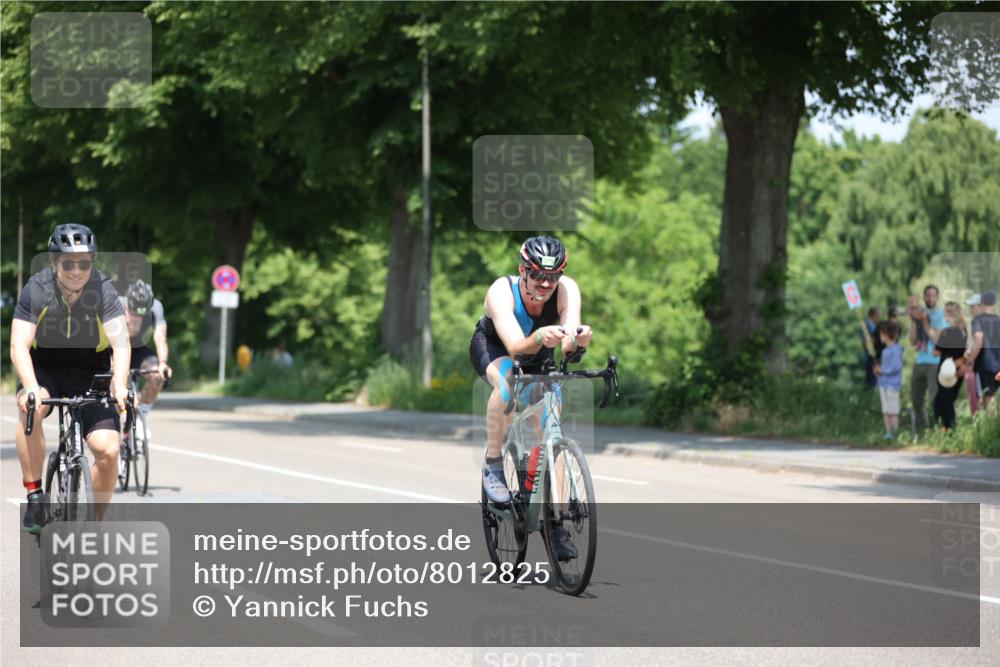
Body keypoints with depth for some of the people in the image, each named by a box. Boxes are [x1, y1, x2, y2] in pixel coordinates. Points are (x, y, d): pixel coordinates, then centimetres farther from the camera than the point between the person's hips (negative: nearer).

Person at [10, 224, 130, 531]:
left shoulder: (103, 289, -20)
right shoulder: (37, 289, -21)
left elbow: (120, 342, -31)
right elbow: (19, 346, -28)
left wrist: (119, 385, -49)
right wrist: (31, 388, -46)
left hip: (89, 371, 0)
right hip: (43, 367, 0)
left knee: (108, 450, -16)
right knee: (31, 408, -35)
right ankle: (35, 498, -24)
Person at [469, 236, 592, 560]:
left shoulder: (567, 289, -30)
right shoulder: (502, 291, -36)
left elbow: (568, 341, -46)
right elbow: (515, 346, -49)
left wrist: (575, 339, -69)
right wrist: (539, 337, -70)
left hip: (539, 356, 3)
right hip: (492, 347, -3)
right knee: (507, 378, -37)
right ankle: (492, 464, -21)